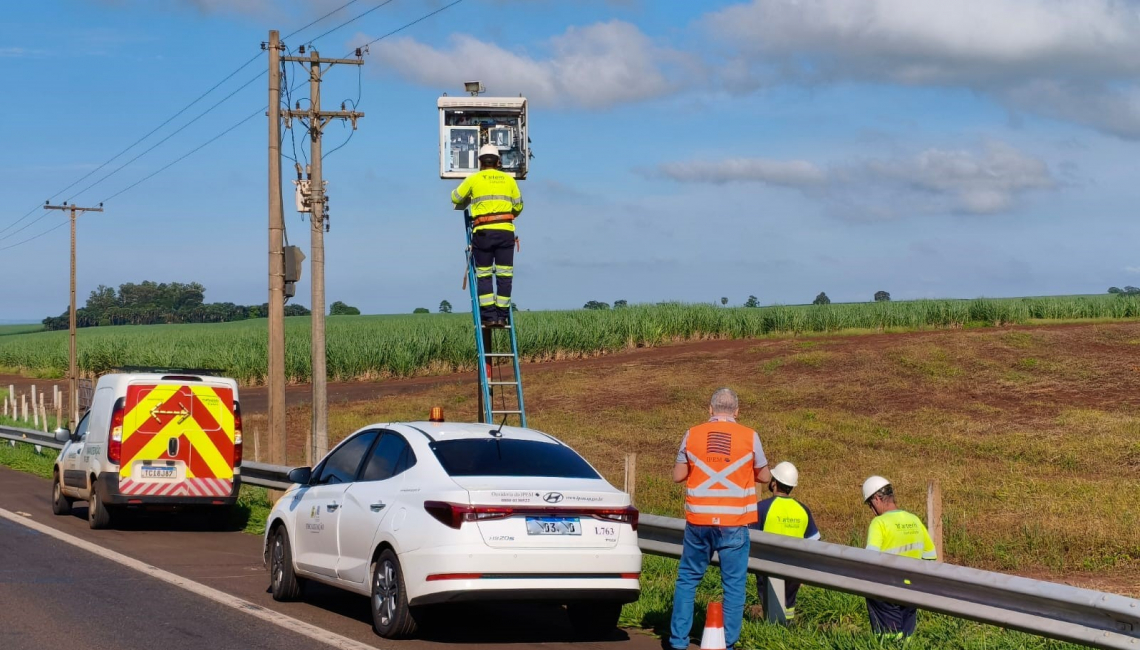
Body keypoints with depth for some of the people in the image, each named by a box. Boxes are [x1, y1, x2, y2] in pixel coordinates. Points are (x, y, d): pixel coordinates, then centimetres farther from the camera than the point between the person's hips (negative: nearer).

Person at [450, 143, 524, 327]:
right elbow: (518, 206, 18)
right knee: (504, 274, 4)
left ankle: (488, 316, -2)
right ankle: (502, 316, 1)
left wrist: (466, 203, 40)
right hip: (506, 231, 2)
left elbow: (456, 198, 18)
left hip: (483, 231, -2)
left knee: (484, 275, 5)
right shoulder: (509, 180, 12)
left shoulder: (474, 179, 6)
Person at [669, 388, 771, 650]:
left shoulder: (692, 435, 1)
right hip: (734, 523, -2)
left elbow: (678, 476, 7)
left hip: (698, 521, 2)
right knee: (734, 584, 6)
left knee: (687, 579, 14)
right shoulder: (749, 437, -3)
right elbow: (764, 476, 7)